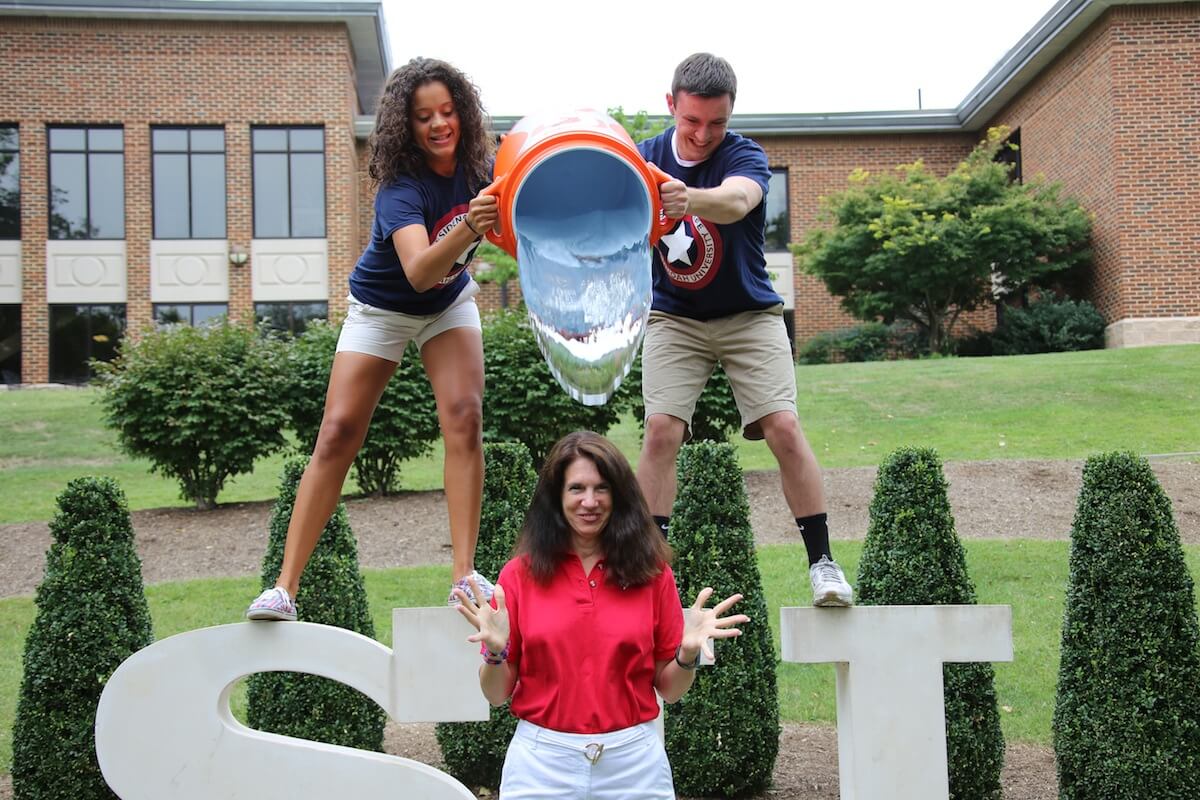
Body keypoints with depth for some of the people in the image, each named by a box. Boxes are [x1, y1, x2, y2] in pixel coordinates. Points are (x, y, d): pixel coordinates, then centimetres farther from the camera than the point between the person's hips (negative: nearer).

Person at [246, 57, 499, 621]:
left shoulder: (478, 166, -15)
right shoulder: (400, 188, -31)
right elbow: (419, 271, -49)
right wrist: (469, 227, -63)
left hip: (449, 304, 4)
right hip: (383, 309, -3)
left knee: (464, 415, -18)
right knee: (339, 432, -10)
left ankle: (465, 575, -16)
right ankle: (285, 588, -8)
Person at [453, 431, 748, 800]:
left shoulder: (653, 572, -1)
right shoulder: (519, 574, -3)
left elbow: (668, 690, 4)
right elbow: (497, 694, 1)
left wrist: (688, 653, -15)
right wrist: (496, 651, -18)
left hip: (634, 765, 1)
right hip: (541, 761, 0)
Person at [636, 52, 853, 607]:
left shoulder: (745, 156, -16)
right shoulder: (645, 159, -5)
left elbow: (737, 200, -41)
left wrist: (689, 198, -62)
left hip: (748, 315, -2)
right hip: (674, 317, 2)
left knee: (784, 427, -14)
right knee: (661, 430, -14)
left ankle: (822, 561, -2)